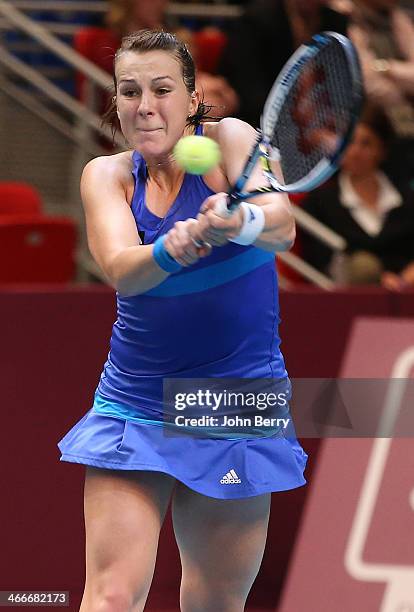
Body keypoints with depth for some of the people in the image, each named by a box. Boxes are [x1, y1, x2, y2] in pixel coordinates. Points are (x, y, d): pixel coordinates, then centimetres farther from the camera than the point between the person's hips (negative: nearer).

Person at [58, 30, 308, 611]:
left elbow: (282, 228, -25)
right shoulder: (107, 175, -1)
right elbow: (119, 269, -20)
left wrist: (244, 222, -49)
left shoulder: (229, 140, -6)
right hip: (133, 404, 1)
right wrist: (170, 250, -42)